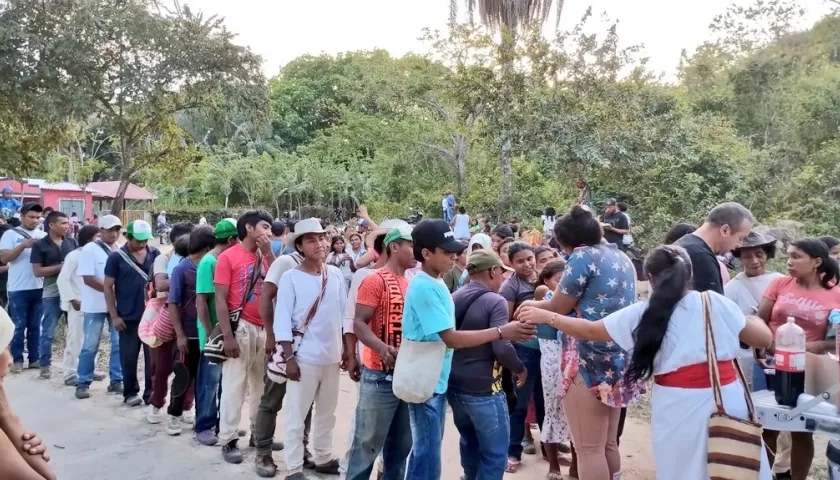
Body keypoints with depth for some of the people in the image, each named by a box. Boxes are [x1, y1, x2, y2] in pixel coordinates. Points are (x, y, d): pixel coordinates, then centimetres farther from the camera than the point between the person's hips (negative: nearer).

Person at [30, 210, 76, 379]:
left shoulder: (71, 242, 5)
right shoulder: (40, 245, -5)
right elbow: (37, 271, -9)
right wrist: (60, 267, -16)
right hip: (52, 294, -3)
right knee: (48, 332, 4)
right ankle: (45, 365, 16)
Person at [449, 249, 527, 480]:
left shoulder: (453, 298, 6)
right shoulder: (495, 301, -16)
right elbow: (502, 348, -23)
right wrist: (520, 369, -6)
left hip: (454, 386, 8)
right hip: (482, 390, -8)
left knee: (470, 444, 25)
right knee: (495, 453, 4)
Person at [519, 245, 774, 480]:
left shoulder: (643, 314, 0)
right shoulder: (717, 303, 1)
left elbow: (589, 330, 7)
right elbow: (763, 338, 8)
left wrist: (545, 316, 18)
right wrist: (754, 318, 31)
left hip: (680, 408, -1)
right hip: (727, 400, 1)